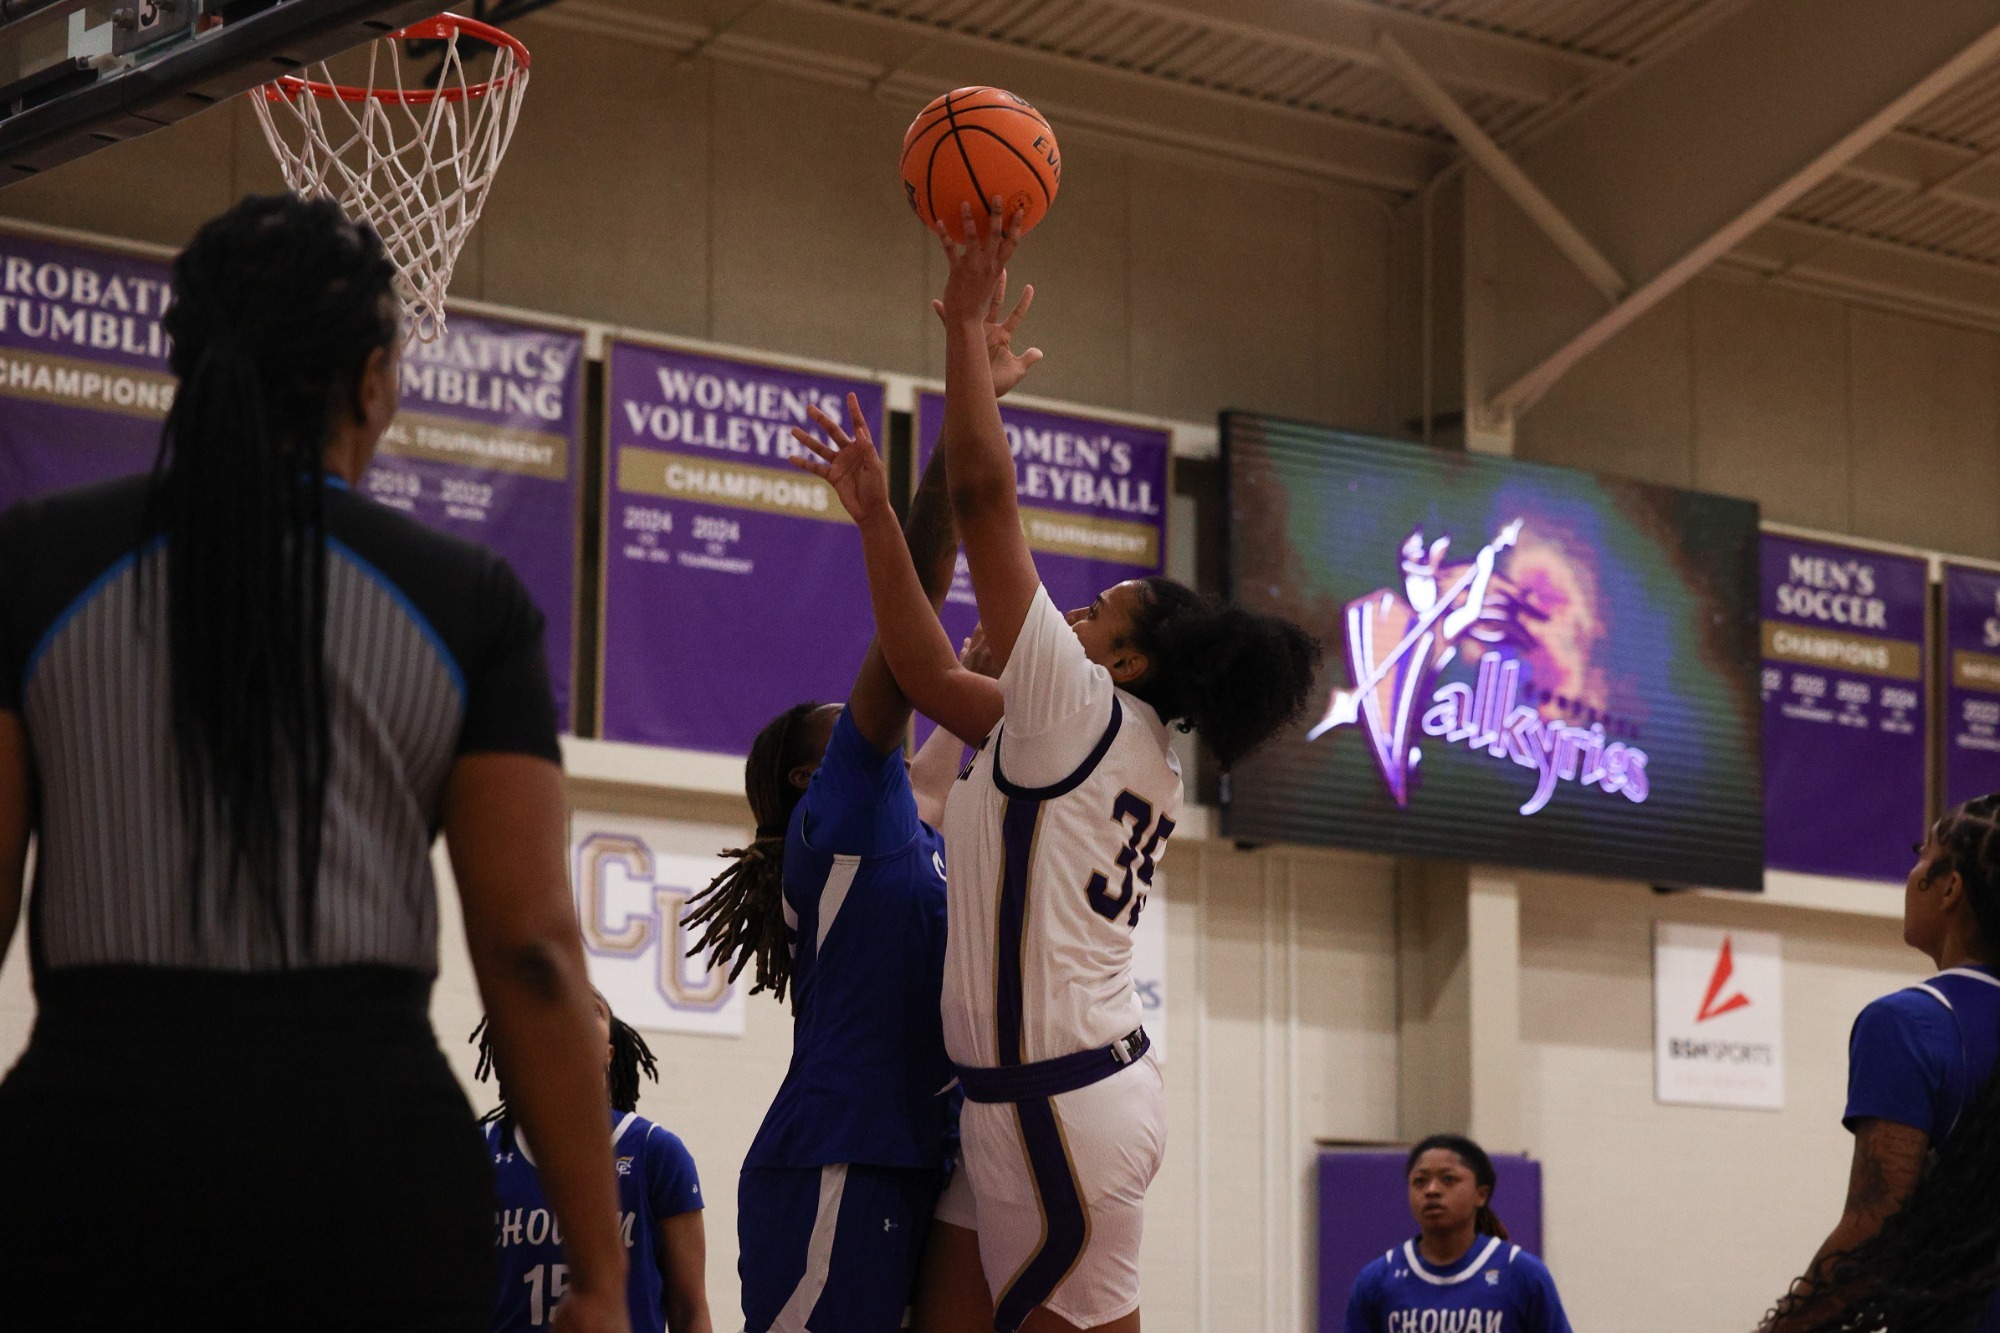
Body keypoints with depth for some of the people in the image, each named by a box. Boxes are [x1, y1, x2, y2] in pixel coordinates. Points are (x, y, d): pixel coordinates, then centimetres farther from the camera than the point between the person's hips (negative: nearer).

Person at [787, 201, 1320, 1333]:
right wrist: (875, 513, 21)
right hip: (1079, 1080, 9)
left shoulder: (1083, 711, -8)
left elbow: (986, 491, -12)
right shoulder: (1125, 750, 16)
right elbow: (932, 676, 21)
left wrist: (968, 320, -5)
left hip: (1058, 1100, -9)